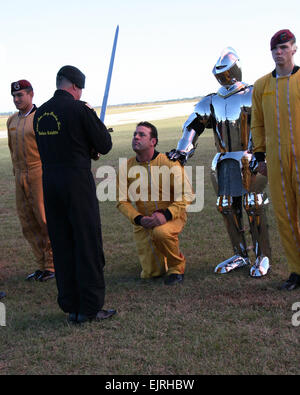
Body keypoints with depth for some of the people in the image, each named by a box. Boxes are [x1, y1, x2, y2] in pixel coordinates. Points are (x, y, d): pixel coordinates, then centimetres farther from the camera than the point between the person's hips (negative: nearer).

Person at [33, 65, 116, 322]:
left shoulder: (40, 113, 10)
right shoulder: (79, 109, -9)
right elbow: (105, 146, -5)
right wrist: (94, 117, 9)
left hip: (50, 183, 6)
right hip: (78, 181, -6)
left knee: (62, 245, 11)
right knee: (87, 245, 1)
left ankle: (71, 307, 16)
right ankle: (91, 308, 3)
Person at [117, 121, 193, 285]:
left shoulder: (169, 163, -13)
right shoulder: (126, 167, -3)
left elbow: (186, 195, -14)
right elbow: (122, 201, -1)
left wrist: (166, 215, -29)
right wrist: (139, 219, -19)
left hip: (171, 217, -3)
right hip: (143, 221, 3)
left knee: (161, 233, -40)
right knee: (150, 274, -2)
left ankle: (177, 267, -10)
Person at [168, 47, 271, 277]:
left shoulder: (251, 95, 0)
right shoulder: (212, 102, 15)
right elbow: (194, 125, 13)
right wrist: (183, 150, 1)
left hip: (248, 161, -5)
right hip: (224, 163, 6)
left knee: (253, 207, -7)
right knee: (228, 208, 6)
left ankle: (263, 257, 2)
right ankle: (241, 255, 17)